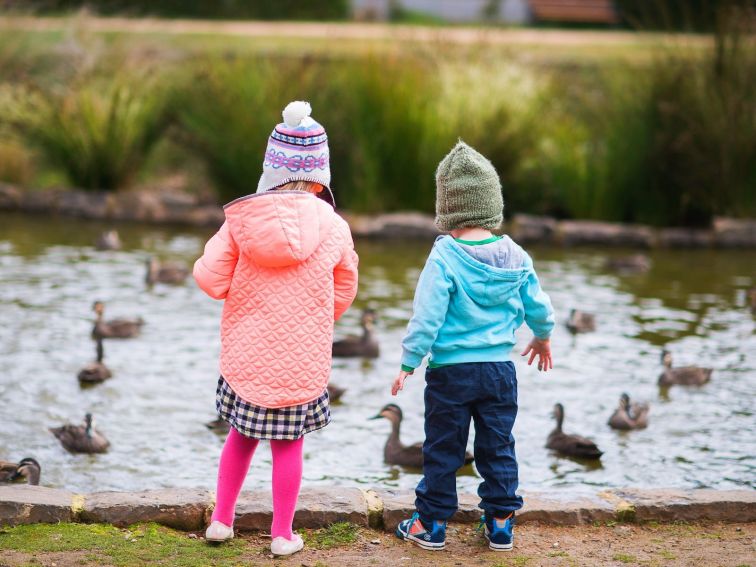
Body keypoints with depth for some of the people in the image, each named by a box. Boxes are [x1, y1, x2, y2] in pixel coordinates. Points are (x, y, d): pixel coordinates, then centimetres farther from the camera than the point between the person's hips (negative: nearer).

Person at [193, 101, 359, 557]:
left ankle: (222, 521, 27)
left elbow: (211, 280, -8)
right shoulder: (333, 227, -8)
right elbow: (344, 294, 3)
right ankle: (283, 535, 17)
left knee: (242, 436, 20)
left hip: (247, 359, 2)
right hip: (303, 362, -2)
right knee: (289, 446, 9)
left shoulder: (240, 220, -7)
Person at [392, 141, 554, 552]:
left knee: (442, 451, 7)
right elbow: (538, 306, 10)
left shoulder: (444, 259, -16)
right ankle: (500, 523, 18)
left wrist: (408, 364, -8)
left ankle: (431, 524, 15)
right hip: (499, 370, 4)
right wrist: (542, 338, 30)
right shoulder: (516, 258, -1)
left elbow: (426, 318, -16)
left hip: (450, 371, -4)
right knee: (498, 448, 14)